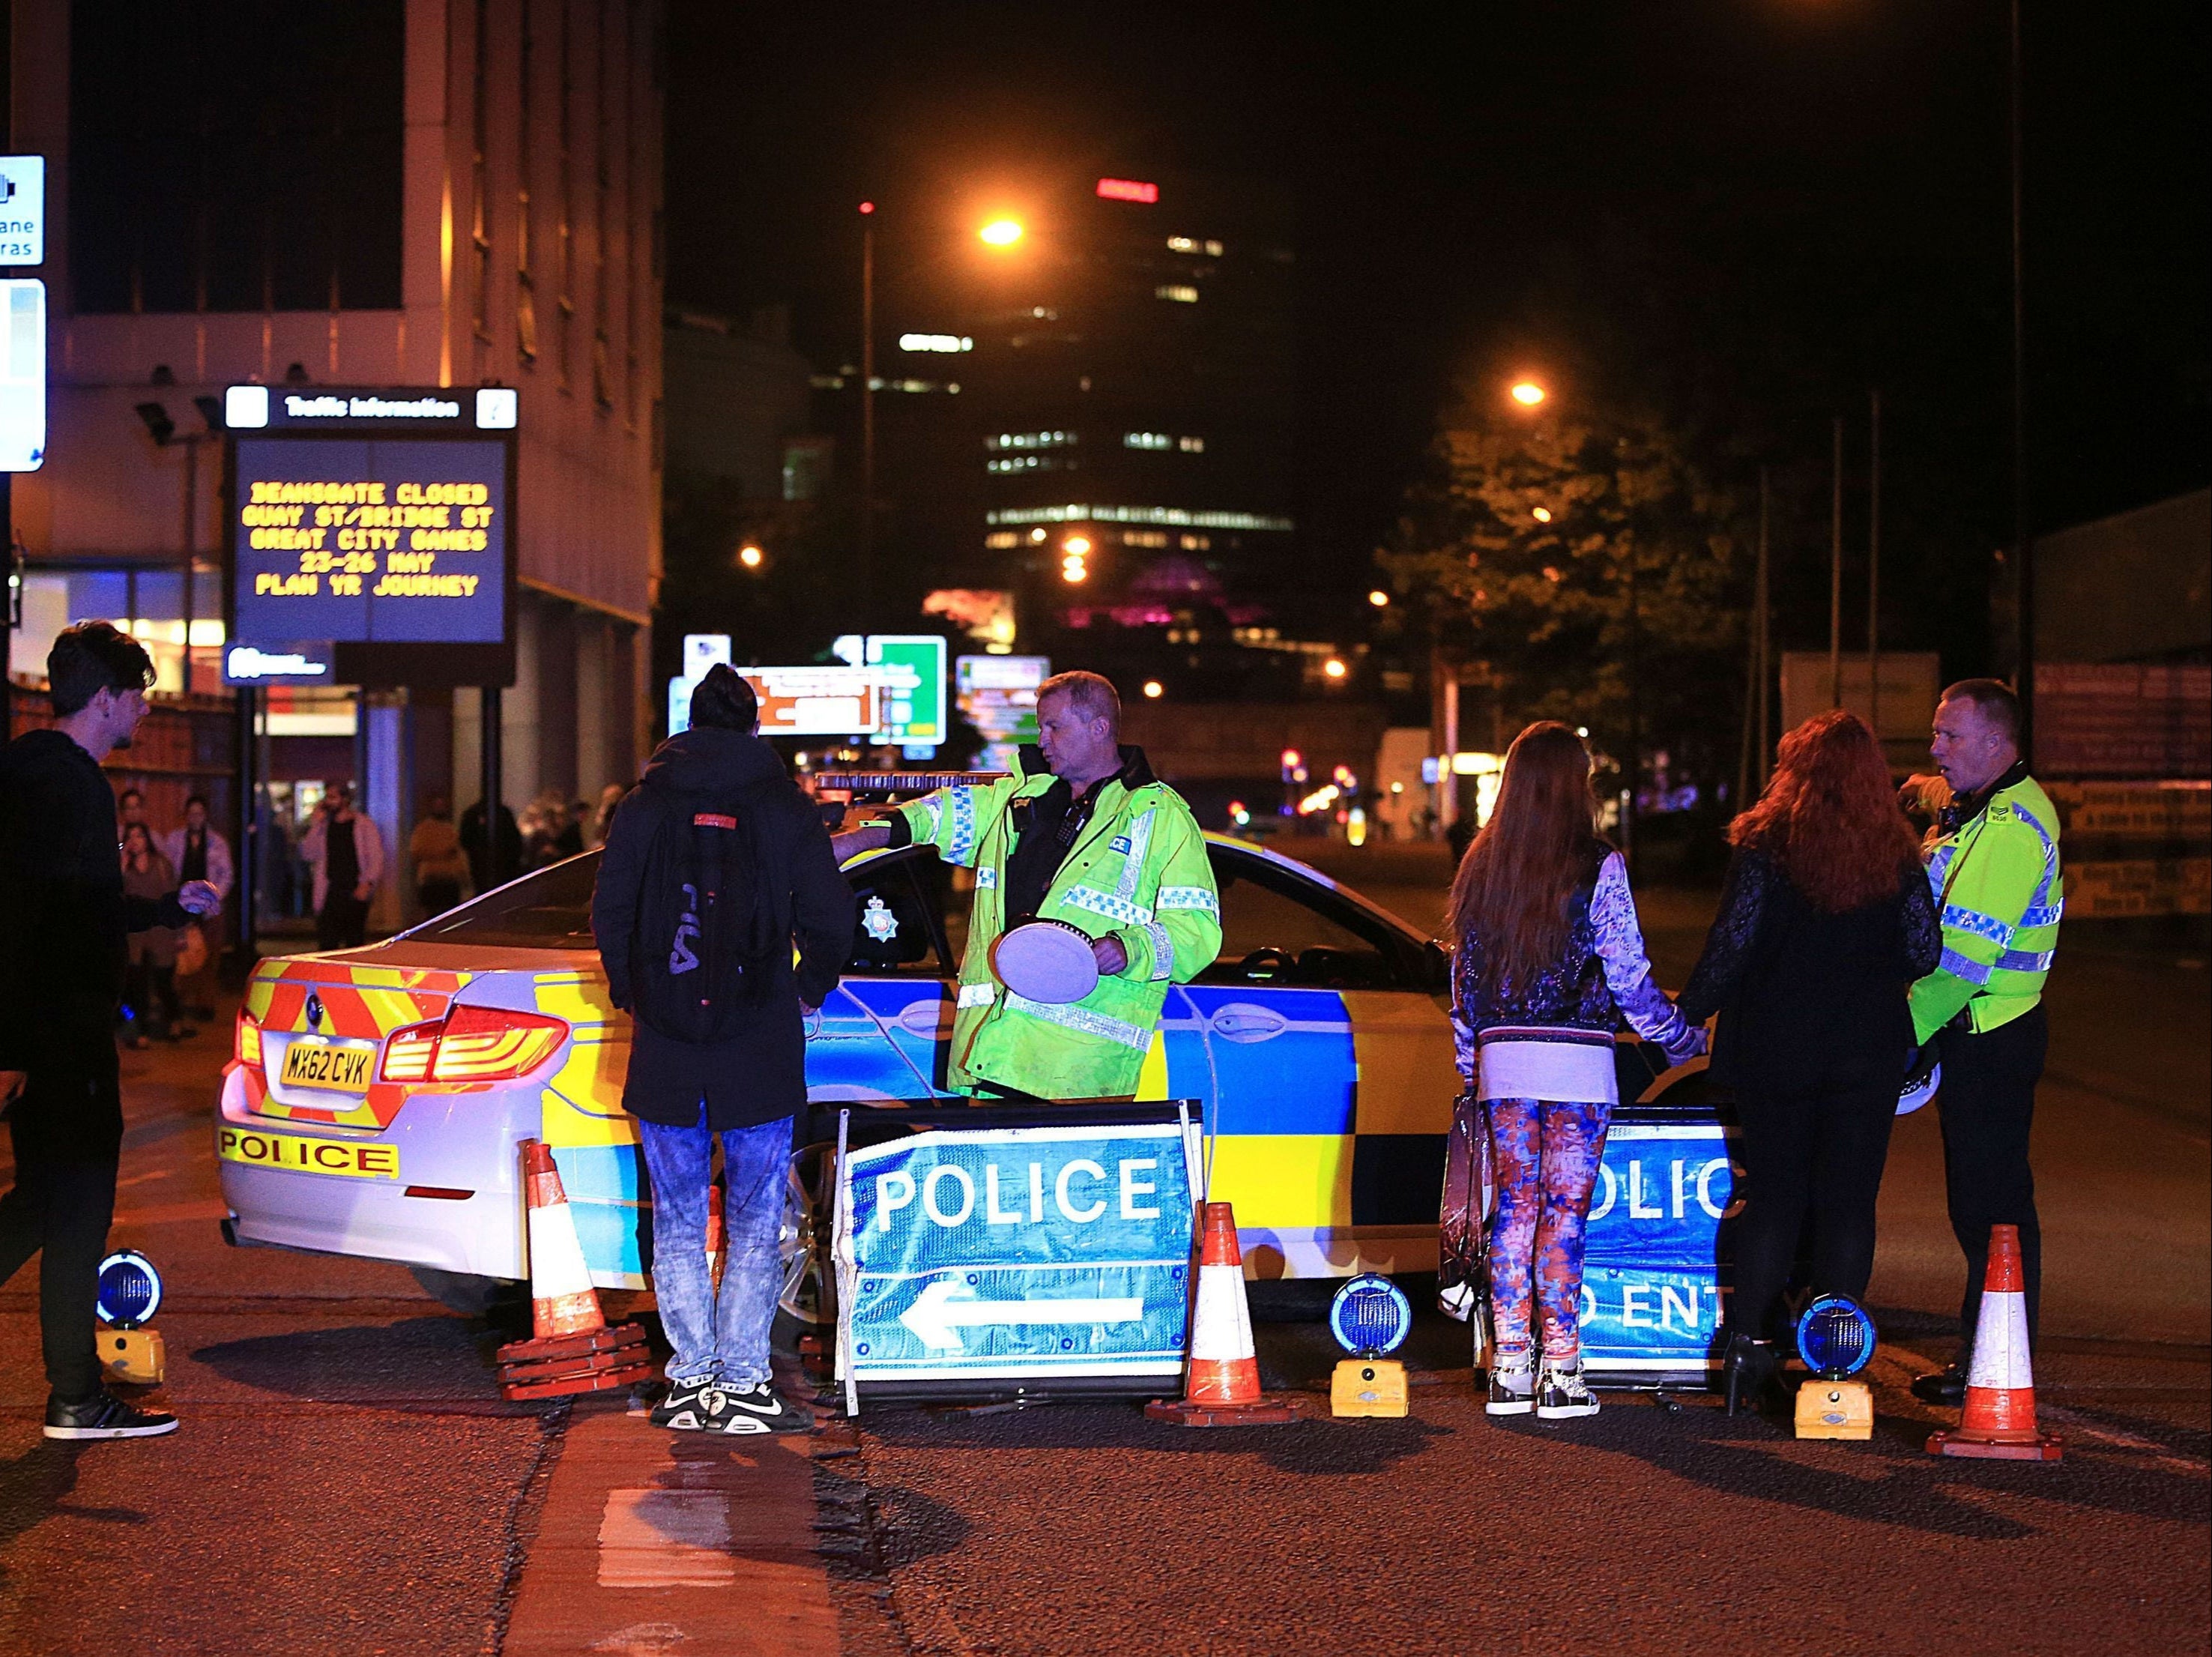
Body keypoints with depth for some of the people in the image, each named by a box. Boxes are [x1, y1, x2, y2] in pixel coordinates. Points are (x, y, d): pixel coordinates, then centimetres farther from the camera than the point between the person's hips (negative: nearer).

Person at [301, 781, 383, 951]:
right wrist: (317, 823, 1)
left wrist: (367, 883, -15)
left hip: (355, 892, -3)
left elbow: (376, 859, -1)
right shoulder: (324, 826, 14)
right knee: (326, 943, -6)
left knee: (355, 943, -1)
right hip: (330, 893, 3)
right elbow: (309, 854, 6)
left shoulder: (363, 825, 3)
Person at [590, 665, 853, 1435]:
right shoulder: (787, 808, 0)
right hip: (759, 1052, -1)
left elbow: (609, 915, 5)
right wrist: (809, 991, 18)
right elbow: (829, 920, 0)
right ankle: (742, 1384, 2)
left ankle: (691, 1379, 8)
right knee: (754, 1223, 5)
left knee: (677, 1221, 10)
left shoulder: (646, 806, 4)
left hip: (665, 1049, 1)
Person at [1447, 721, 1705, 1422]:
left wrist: (1470, 1070, 20)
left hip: (1502, 1057, 4)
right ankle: (1561, 1372, -1)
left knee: (1513, 1209, 9)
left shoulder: (1481, 868, 6)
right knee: (1564, 1214, -1)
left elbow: (1463, 976, 11)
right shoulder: (1597, 868, -8)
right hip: (1577, 1060, -4)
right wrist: (1681, 1037, 9)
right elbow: (1628, 976, -6)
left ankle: (1509, 1368, 8)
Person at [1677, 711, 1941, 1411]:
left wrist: (1689, 1013, 3)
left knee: (1773, 1196, 8)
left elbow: (1732, 944, -9)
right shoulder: (1895, 856, -1)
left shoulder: (1765, 846, -8)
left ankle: (1747, 1344, 5)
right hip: (1867, 1051, 1)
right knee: (1848, 1201, 5)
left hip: (1775, 1046, -1)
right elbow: (1924, 953, 1)